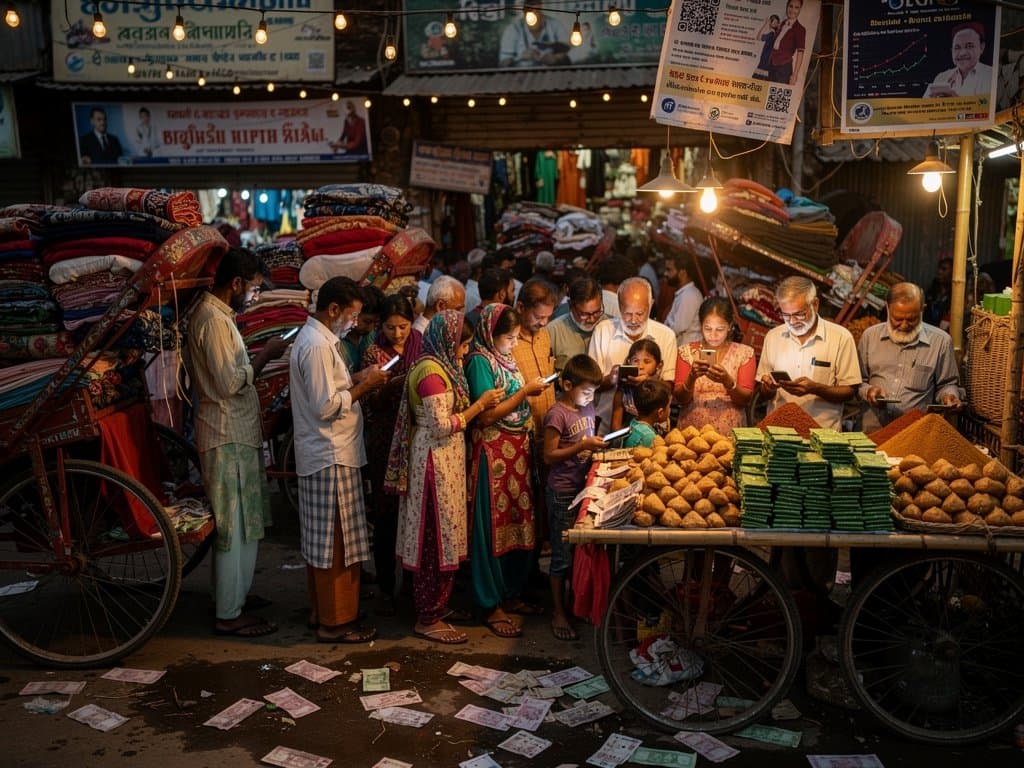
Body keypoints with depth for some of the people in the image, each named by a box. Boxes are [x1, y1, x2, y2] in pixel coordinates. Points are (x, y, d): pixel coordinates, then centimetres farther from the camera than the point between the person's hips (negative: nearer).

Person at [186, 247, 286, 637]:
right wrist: (266, 354, -12)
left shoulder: (210, 312, 14)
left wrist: (259, 356, 8)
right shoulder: (214, 320, -18)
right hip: (229, 437, -10)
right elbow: (231, 383, -22)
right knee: (238, 528, -2)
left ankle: (231, 597, 31)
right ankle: (229, 615, 7)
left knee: (234, 526, 19)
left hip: (232, 433, 10)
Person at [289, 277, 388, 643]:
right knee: (336, 543, -1)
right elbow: (326, 407, -23)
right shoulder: (318, 345, -20)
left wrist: (355, 379, 7)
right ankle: (336, 622, 9)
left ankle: (321, 611, 28)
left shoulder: (314, 338, 13)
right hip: (331, 458, -11)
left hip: (320, 455, 11)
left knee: (320, 541, 17)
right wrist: (364, 385, -13)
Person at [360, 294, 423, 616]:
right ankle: (385, 588, 16)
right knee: (386, 515, 3)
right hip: (386, 445, -1)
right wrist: (395, 383, -22)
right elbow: (369, 402, -8)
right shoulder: (374, 353, -1)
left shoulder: (422, 347, 4)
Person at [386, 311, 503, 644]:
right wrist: (480, 404, -15)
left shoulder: (440, 366, 12)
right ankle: (428, 619, 9)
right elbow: (442, 426, -21)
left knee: (442, 537, 16)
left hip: (444, 460, 10)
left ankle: (437, 607, 27)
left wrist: (480, 404, 7)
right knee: (436, 539, -2)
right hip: (435, 461, -10)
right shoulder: (431, 371, -19)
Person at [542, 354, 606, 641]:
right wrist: (583, 446, -24)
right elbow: (549, 456, -17)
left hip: (586, 486, 7)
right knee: (563, 553, 2)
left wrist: (599, 444, 2)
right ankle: (558, 612, 14)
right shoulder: (557, 415, -16)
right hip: (563, 493, -7)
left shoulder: (588, 407, 8)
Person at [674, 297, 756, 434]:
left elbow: (745, 400, 0)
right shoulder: (687, 352, 5)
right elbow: (681, 399, 1)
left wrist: (727, 381, -18)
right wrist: (692, 377, -17)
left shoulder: (744, 353, 5)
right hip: (691, 429, 0)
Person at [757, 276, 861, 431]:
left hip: (823, 430, -3)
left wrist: (815, 388, -14)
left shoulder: (841, 337, 0)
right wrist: (769, 389, -7)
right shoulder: (772, 337, 9)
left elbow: (849, 392, 1)